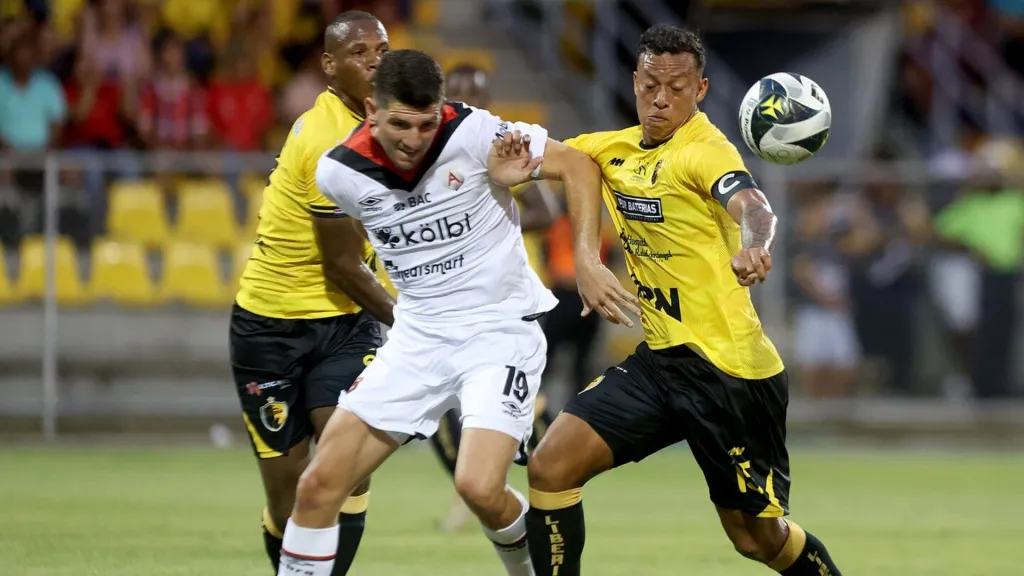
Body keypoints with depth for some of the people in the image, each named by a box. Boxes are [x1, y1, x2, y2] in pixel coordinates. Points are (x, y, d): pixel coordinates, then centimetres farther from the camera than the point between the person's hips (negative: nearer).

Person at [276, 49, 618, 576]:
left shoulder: (473, 133, -17)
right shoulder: (338, 172, -7)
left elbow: (581, 169, -6)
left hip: (502, 330, -4)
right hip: (417, 336, 4)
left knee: (479, 487, -22)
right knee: (319, 485, -5)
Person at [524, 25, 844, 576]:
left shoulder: (705, 151, -16)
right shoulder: (616, 150, 6)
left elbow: (752, 209, -34)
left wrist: (755, 248, -59)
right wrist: (586, 258, 10)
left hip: (729, 369, -7)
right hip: (660, 360, 7)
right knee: (551, 467, -9)